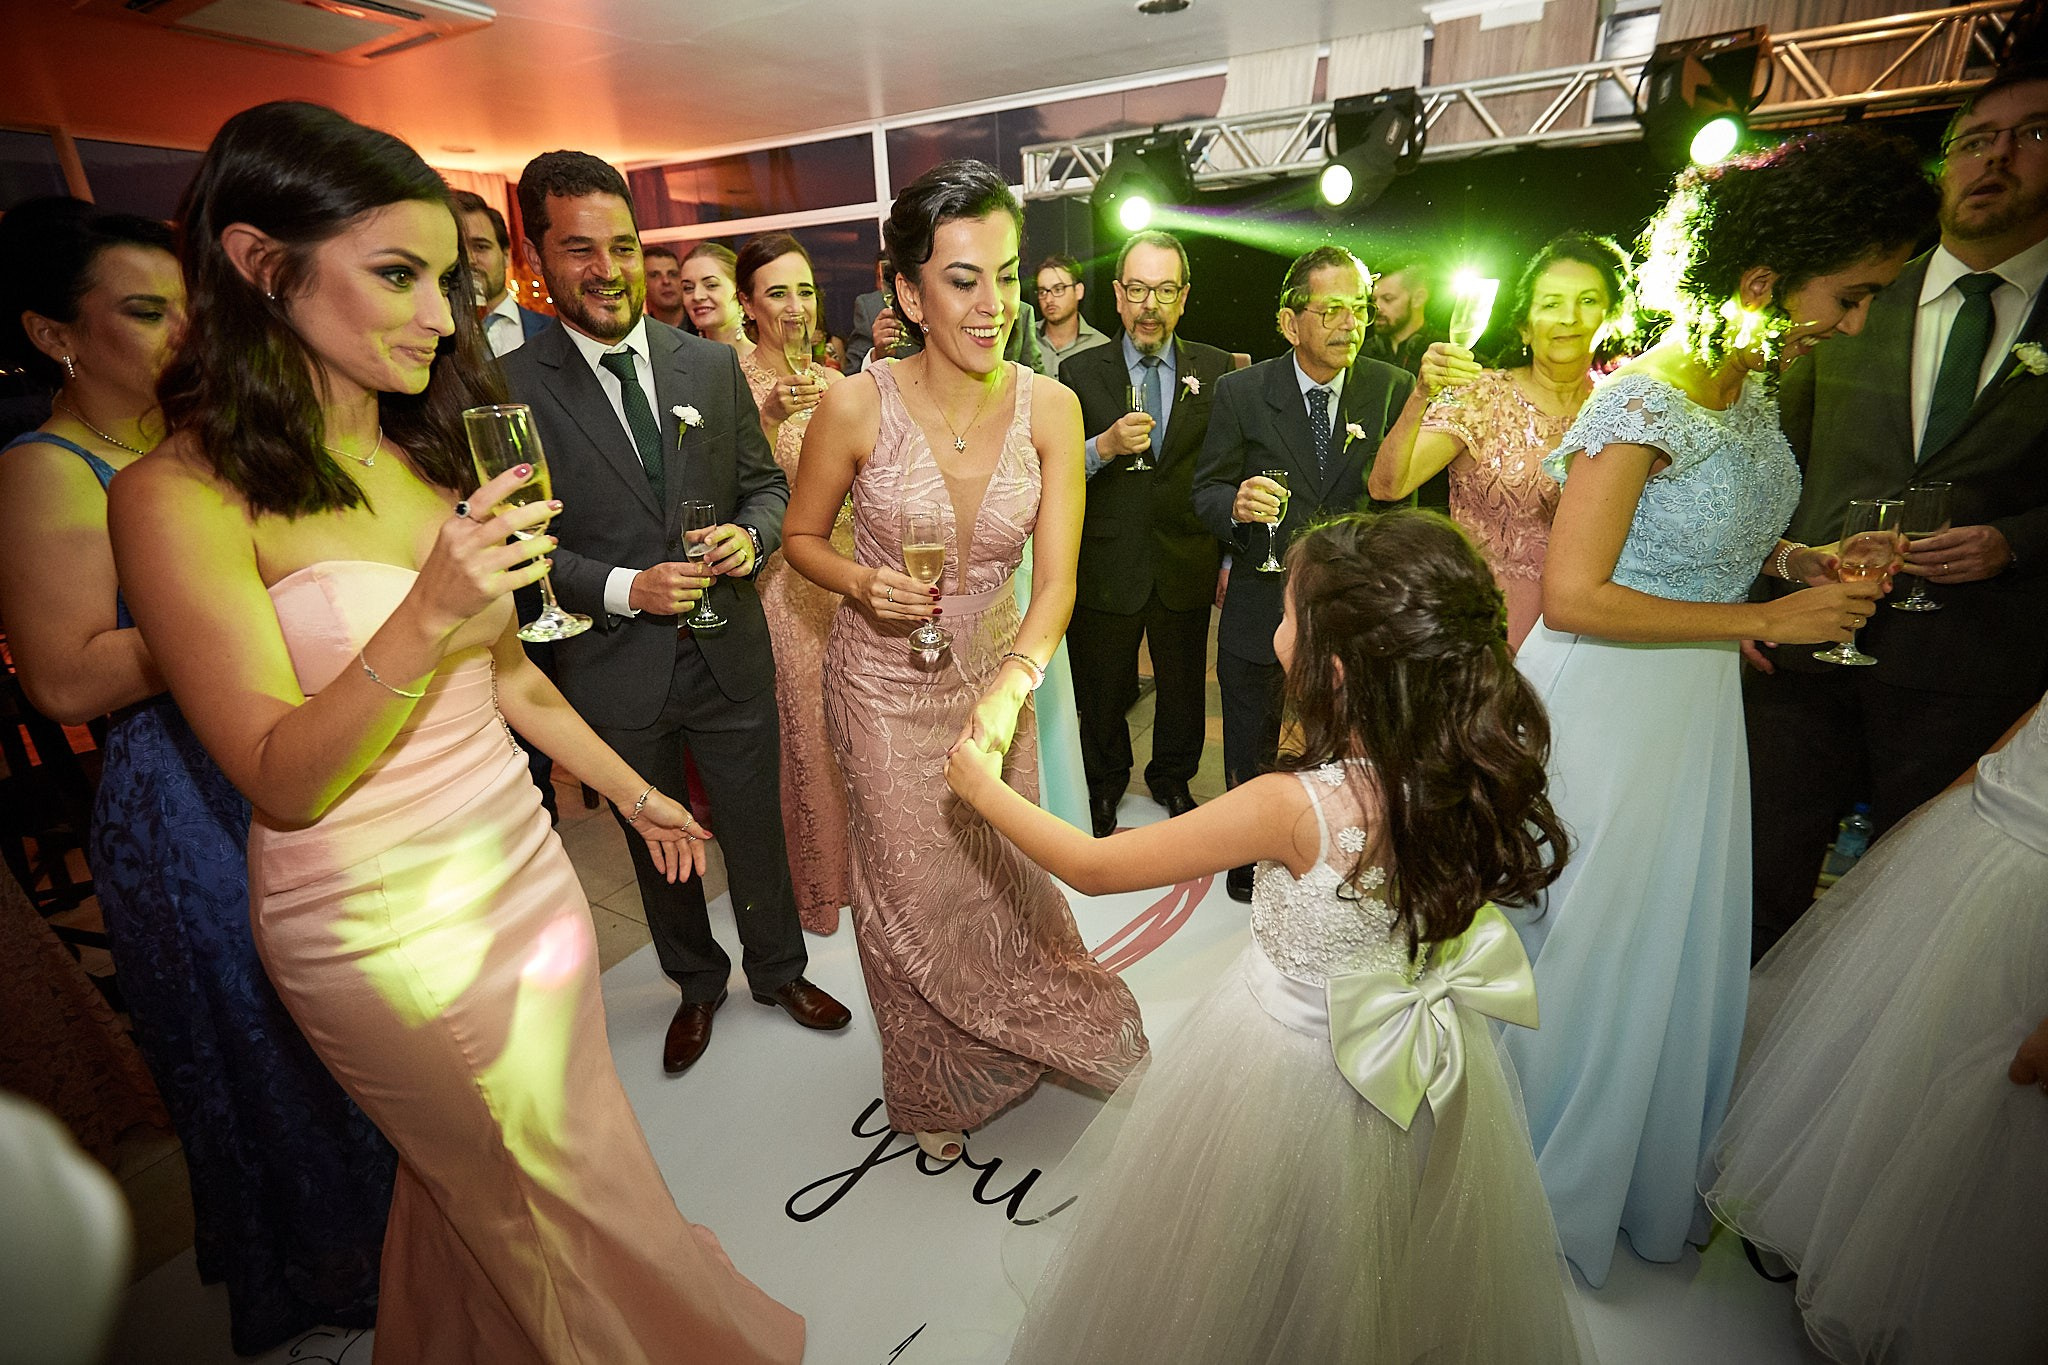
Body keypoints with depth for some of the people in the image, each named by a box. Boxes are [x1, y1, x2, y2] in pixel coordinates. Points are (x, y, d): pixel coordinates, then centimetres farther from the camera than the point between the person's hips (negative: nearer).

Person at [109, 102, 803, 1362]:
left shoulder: (434, 457, 4)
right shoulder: (181, 494, -16)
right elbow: (284, 783, -18)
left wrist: (634, 793, 15)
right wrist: (424, 613, -32)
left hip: (519, 860, 6)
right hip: (384, 919, -5)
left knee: (485, 1179, 25)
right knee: (547, 1183, 15)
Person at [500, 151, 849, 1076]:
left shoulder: (713, 365, 2)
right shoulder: (511, 386, -7)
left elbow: (767, 482, 7)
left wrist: (751, 533, -14)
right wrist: (622, 588, -20)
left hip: (730, 652, 2)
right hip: (614, 670, -1)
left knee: (757, 827, 16)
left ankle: (779, 972, 42)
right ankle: (697, 984, 45)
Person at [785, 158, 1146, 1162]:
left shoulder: (1049, 409, -13)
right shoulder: (856, 407, -18)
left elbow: (1055, 579, -16)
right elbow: (802, 537, -2)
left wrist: (1011, 682, -33)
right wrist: (865, 584, -23)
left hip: (995, 676, 2)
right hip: (884, 685, -2)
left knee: (1001, 872, 19)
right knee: (915, 888, 13)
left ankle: (1004, 1048, 54)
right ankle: (934, 1083, 46)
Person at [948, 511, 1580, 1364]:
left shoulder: (1296, 806, -35)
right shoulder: (1483, 767, -20)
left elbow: (1091, 868, -23)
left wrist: (984, 787, -9)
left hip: (1294, 1063, -5)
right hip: (1423, 1071, 6)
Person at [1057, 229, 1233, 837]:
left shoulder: (1218, 371, 1)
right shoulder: (1079, 371, -1)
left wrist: (1231, 557, -1)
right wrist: (1103, 447, -23)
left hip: (1187, 566, 1)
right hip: (1106, 567, -1)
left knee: (1183, 686, 17)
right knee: (1103, 691, 14)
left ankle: (1172, 779, 43)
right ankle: (1105, 785, 40)